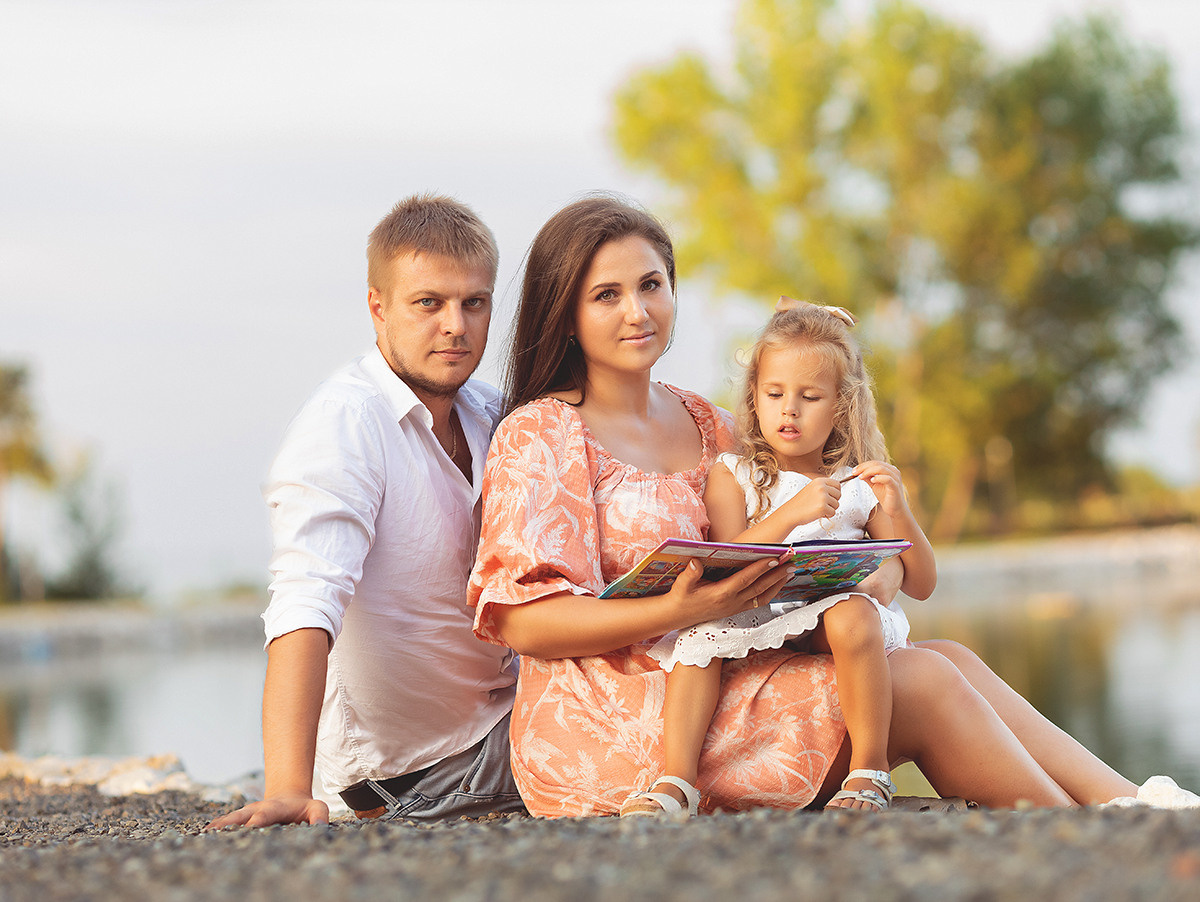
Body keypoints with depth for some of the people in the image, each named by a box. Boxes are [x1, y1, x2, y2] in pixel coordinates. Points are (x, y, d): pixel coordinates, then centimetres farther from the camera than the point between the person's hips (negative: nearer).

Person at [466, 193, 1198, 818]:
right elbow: (523, 621, -14)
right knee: (926, 685, -17)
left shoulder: (703, 423, 18)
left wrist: (882, 568, -8)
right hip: (606, 726, -7)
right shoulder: (540, 437, -4)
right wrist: (681, 611, -26)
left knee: (950, 659, -11)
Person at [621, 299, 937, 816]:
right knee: (699, 635, -27)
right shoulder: (733, 476, 11)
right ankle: (675, 783, -28)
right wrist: (792, 513, -19)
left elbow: (921, 585, 10)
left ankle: (869, 774, -22)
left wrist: (897, 511, -7)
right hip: (752, 620, 1)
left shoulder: (860, 486, 13)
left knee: (851, 614, -33)